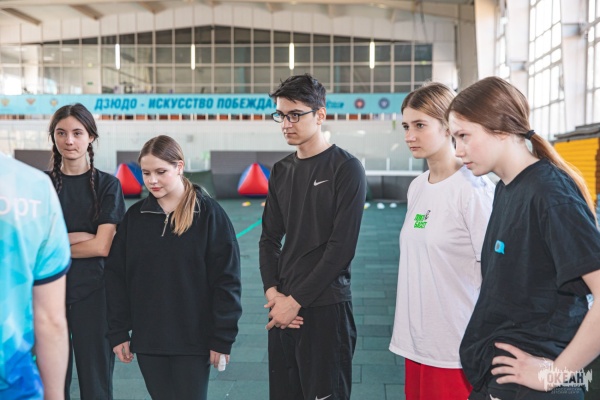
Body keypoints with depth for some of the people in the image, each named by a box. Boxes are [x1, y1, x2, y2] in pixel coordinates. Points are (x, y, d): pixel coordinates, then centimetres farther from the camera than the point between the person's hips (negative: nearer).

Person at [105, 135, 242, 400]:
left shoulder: (208, 213, -7)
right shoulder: (134, 216, 3)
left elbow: (226, 279, -8)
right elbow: (116, 276, 6)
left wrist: (222, 337, -10)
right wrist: (118, 332, 2)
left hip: (193, 340, -3)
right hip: (147, 340, 3)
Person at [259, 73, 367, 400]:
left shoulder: (346, 169, -9)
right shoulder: (281, 171, 10)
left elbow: (341, 248, -14)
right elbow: (270, 238, 11)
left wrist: (296, 300, -13)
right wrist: (272, 291, -5)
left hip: (326, 307, -5)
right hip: (283, 309, 6)